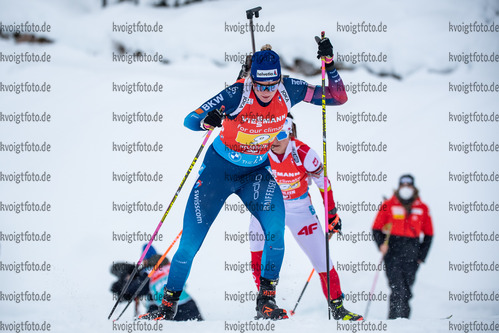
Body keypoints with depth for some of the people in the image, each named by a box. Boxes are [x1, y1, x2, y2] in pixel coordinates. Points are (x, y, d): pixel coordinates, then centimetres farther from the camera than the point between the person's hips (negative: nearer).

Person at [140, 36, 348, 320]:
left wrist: (329, 63, -26)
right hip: (219, 169, -2)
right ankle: (169, 305, 17)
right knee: (191, 241, -4)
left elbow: (338, 97, -11)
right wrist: (207, 121, -50)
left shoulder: (289, 91, -17)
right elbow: (189, 120, -28)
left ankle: (266, 301, -14)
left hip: (257, 172, 2)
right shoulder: (237, 94, -27)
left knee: (276, 224, -26)